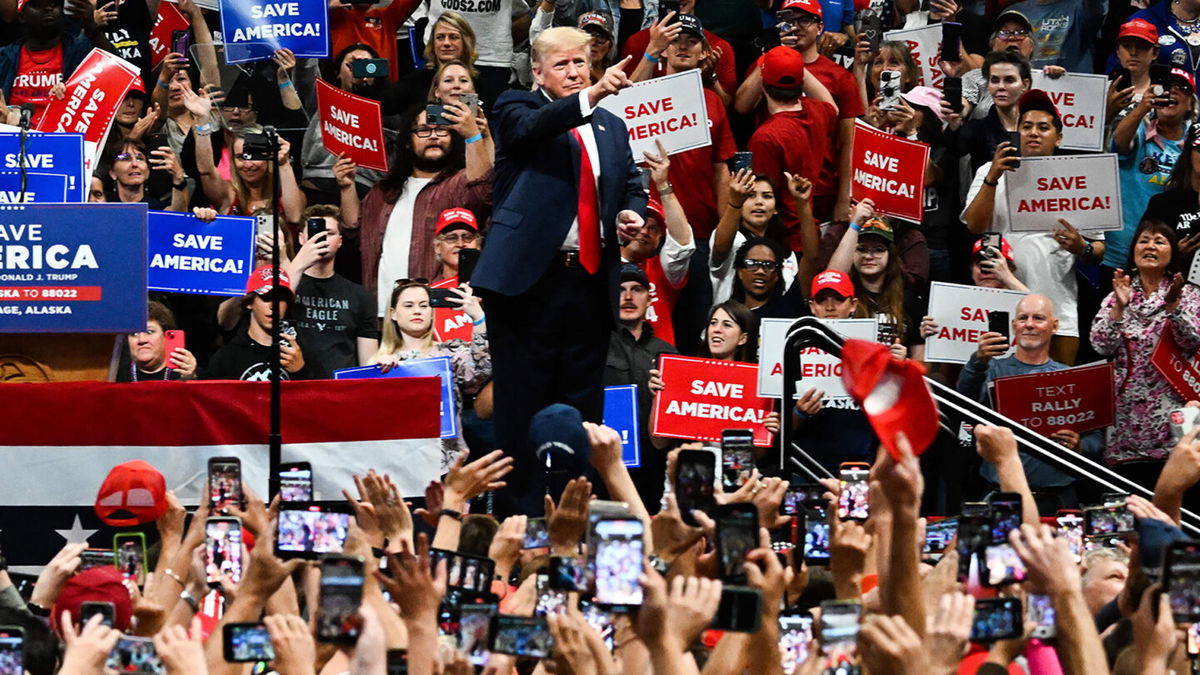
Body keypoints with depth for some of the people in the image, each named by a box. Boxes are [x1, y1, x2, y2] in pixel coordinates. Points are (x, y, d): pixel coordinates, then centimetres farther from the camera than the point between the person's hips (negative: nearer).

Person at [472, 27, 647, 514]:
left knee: (582, 401, 6)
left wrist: (631, 214, -3)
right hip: (530, 278, -5)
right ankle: (521, 505, 0)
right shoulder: (518, 109, 2)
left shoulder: (612, 127, 19)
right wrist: (592, 96, -36)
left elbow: (632, 183, 21)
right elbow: (534, 127, -20)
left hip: (590, 281, 5)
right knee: (522, 402, -3)